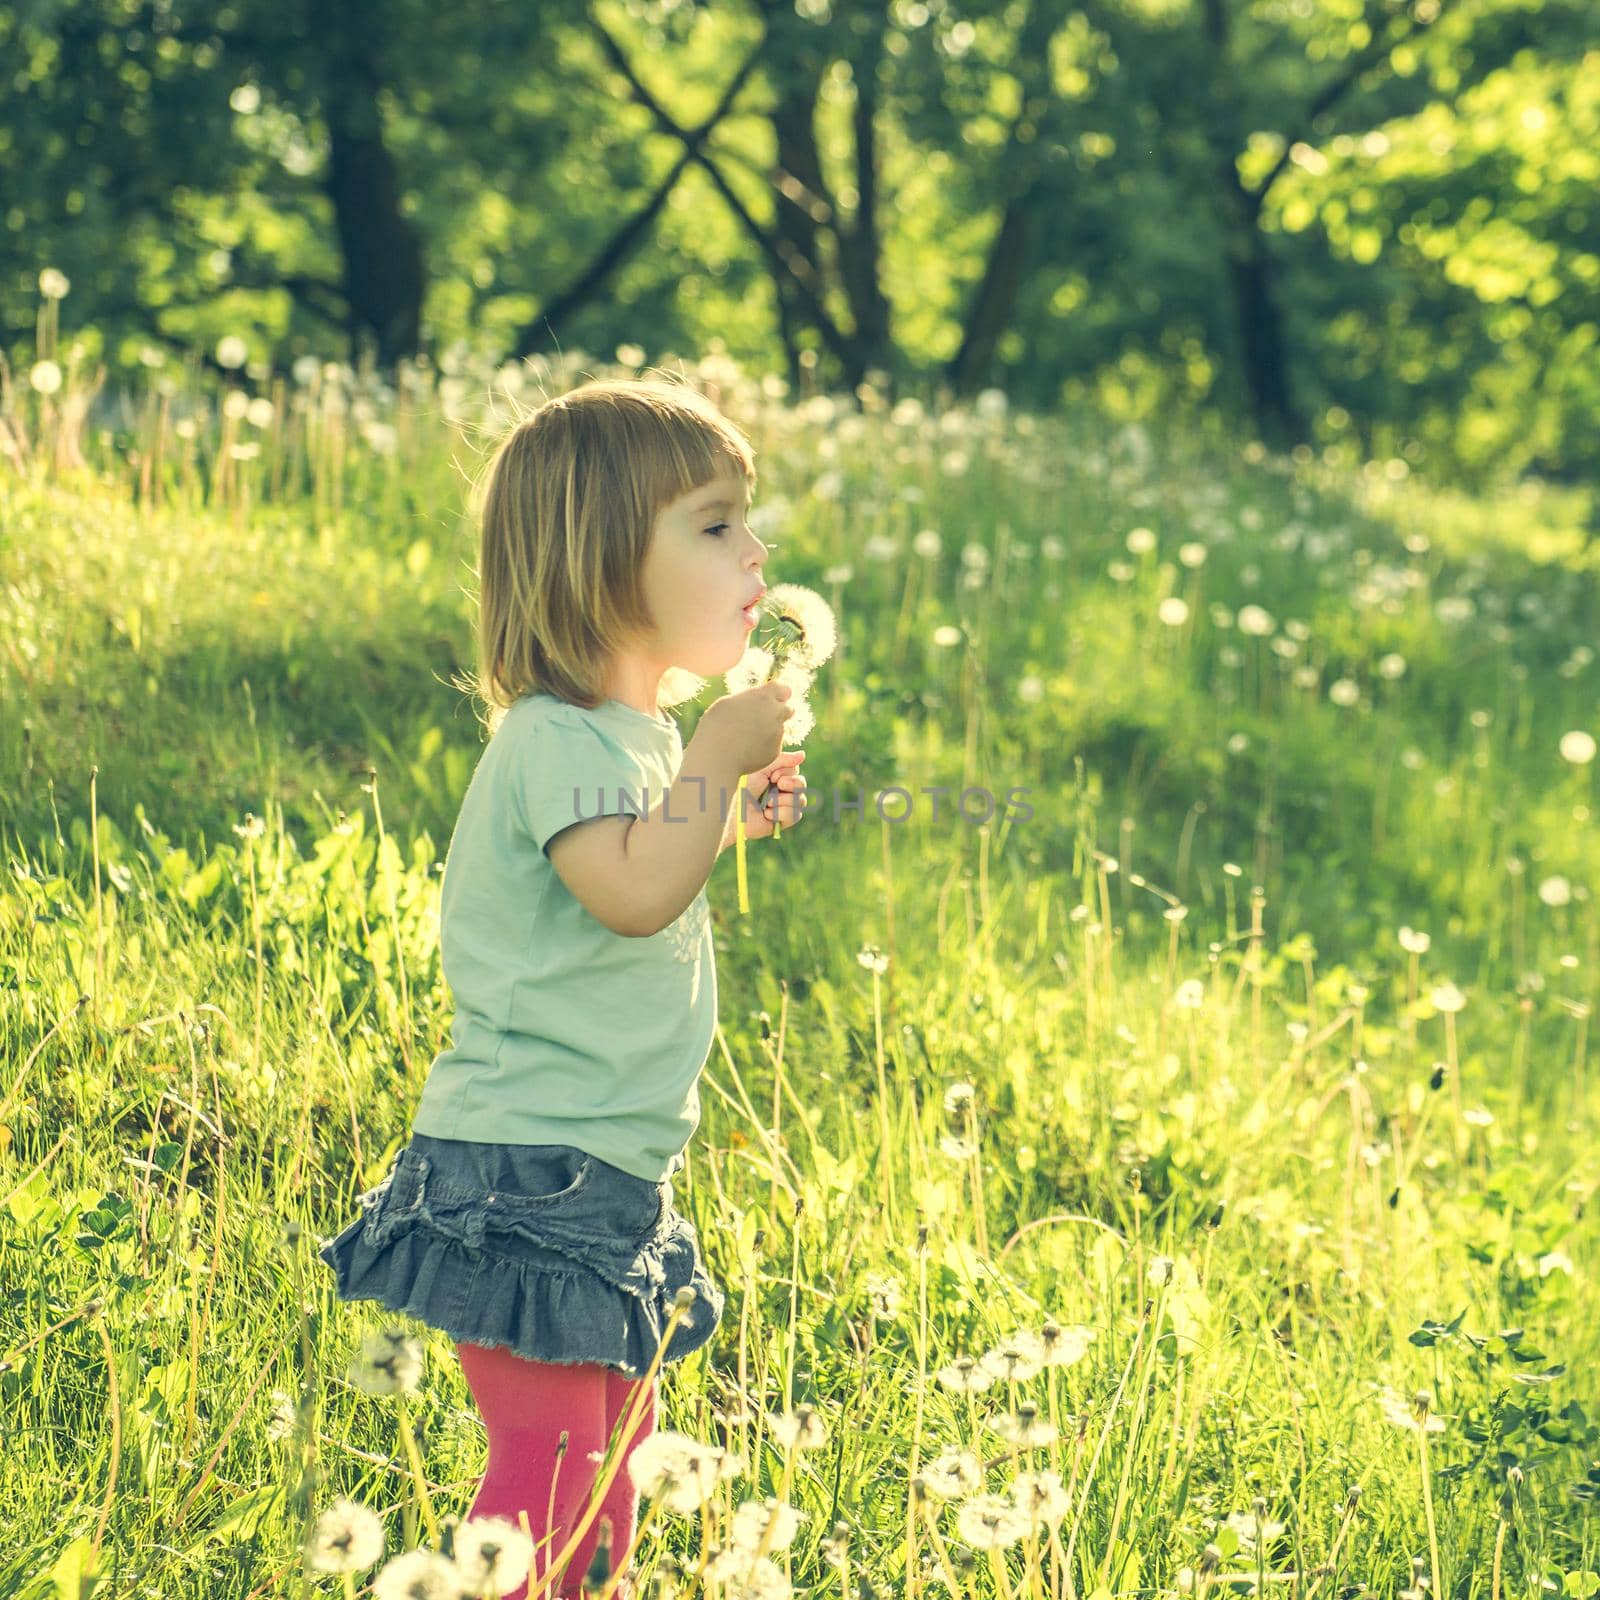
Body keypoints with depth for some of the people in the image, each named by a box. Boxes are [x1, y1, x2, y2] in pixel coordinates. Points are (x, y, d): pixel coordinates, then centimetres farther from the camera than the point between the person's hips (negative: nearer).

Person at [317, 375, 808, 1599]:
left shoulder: (635, 733, 13)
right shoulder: (558, 739, -17)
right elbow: (632, 891, -34)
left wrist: (732, 814, 15)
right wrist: (715, 756, -23)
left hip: (608, 1177, 10)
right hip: (526, 1175, -10)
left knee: (621, 1446, 18)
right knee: (554, 1465, -11)